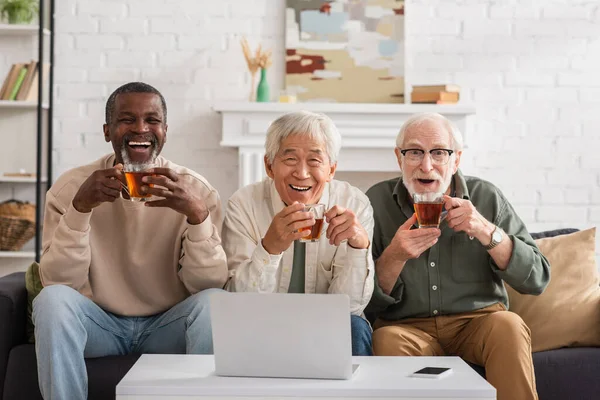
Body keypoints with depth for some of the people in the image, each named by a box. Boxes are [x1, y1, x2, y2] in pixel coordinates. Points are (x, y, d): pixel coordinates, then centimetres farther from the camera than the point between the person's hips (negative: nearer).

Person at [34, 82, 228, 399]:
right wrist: (80, 207, -28)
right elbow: (58, 282, -15)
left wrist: (197, 215, -31)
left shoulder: (195, 190, -7)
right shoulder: (70, 187, -6)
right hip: (99, 323, 0)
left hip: (167, 326, 0)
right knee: (52, 299, -28)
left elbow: (210, 285, -15)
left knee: (214, 303, -28)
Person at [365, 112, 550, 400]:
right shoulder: (377, 201, -2)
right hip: (407, 326, 0)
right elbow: (367, 302, -3)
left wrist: (486, 231, -19)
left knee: (509, 325, -30)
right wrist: (394, 257, -22)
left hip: (477, 320, 1)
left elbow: (537, 280, -6)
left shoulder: (486, 197, -1)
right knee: (388, 340, -32)